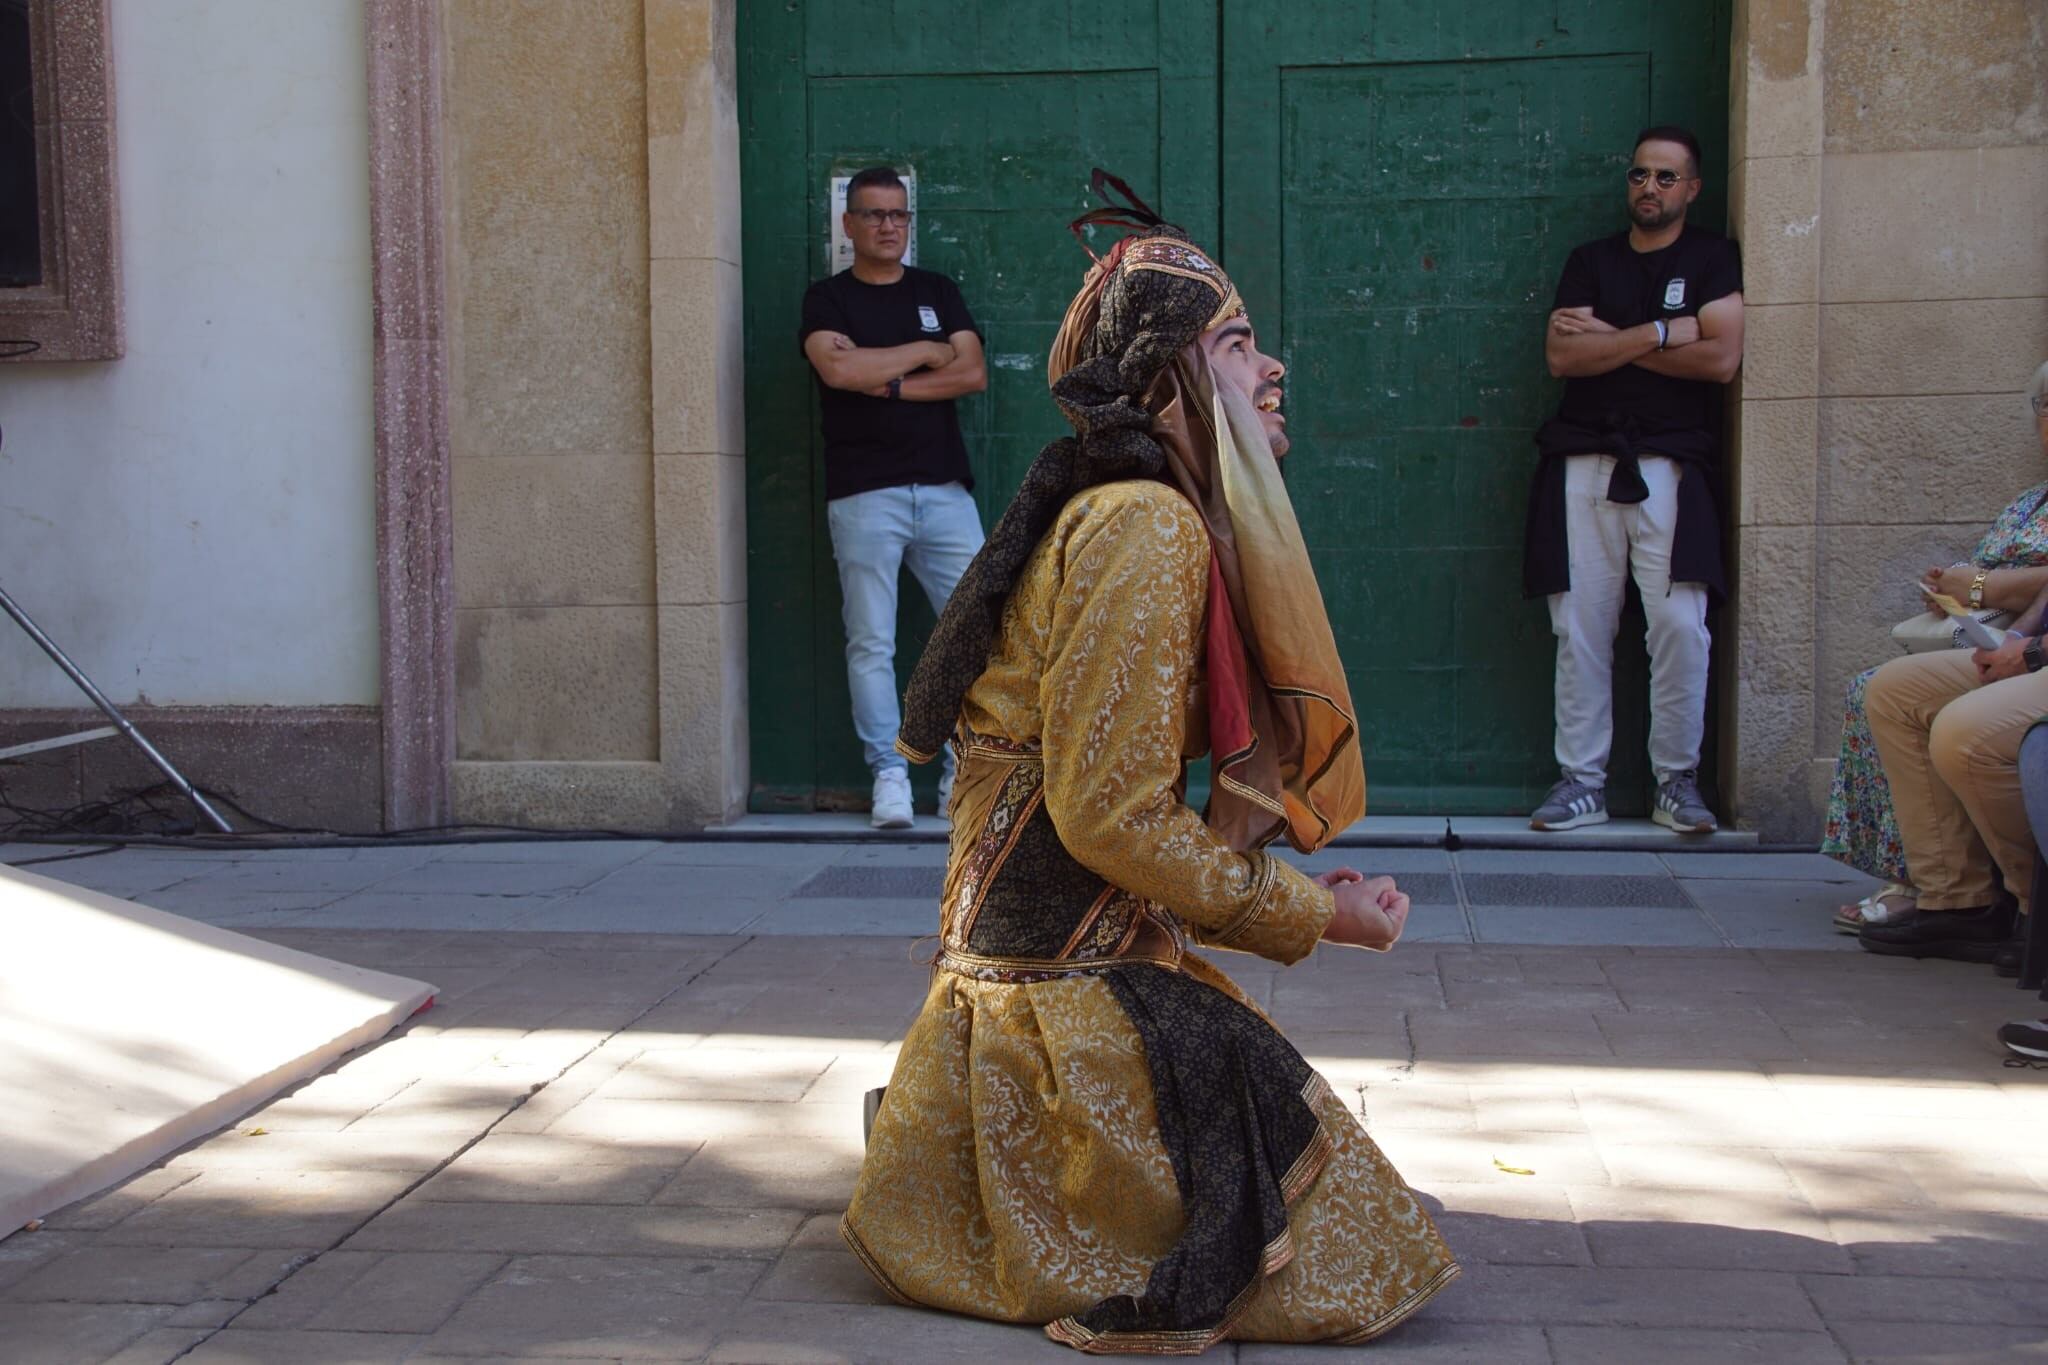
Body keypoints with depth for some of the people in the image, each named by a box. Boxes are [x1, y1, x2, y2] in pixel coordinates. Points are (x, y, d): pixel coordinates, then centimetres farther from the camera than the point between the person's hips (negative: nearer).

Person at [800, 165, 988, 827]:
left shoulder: (938, 292, 16)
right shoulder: (827, 298, 7)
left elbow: (973, 372, 2)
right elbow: (837, 367, -13)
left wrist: (886, 380, -7)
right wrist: (924, 353, -4)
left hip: (944, 490, 3)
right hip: (864, 494, -3)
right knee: (871, 643, -3)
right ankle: (889, 776, 4)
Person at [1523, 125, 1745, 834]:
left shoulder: (1712, 258, 9)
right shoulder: (1591, 261, 16)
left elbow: (1721, 358, -6)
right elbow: (1561, 355, 1)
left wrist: (1607, 337, -2)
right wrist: (1658, 334, -6)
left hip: (1670, 463, -2)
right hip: (1584, 462, 2)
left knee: (1680, 625, -9)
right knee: (1580, 627, -2)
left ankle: (1678, 781, 2)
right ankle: (1581, 782, 4)